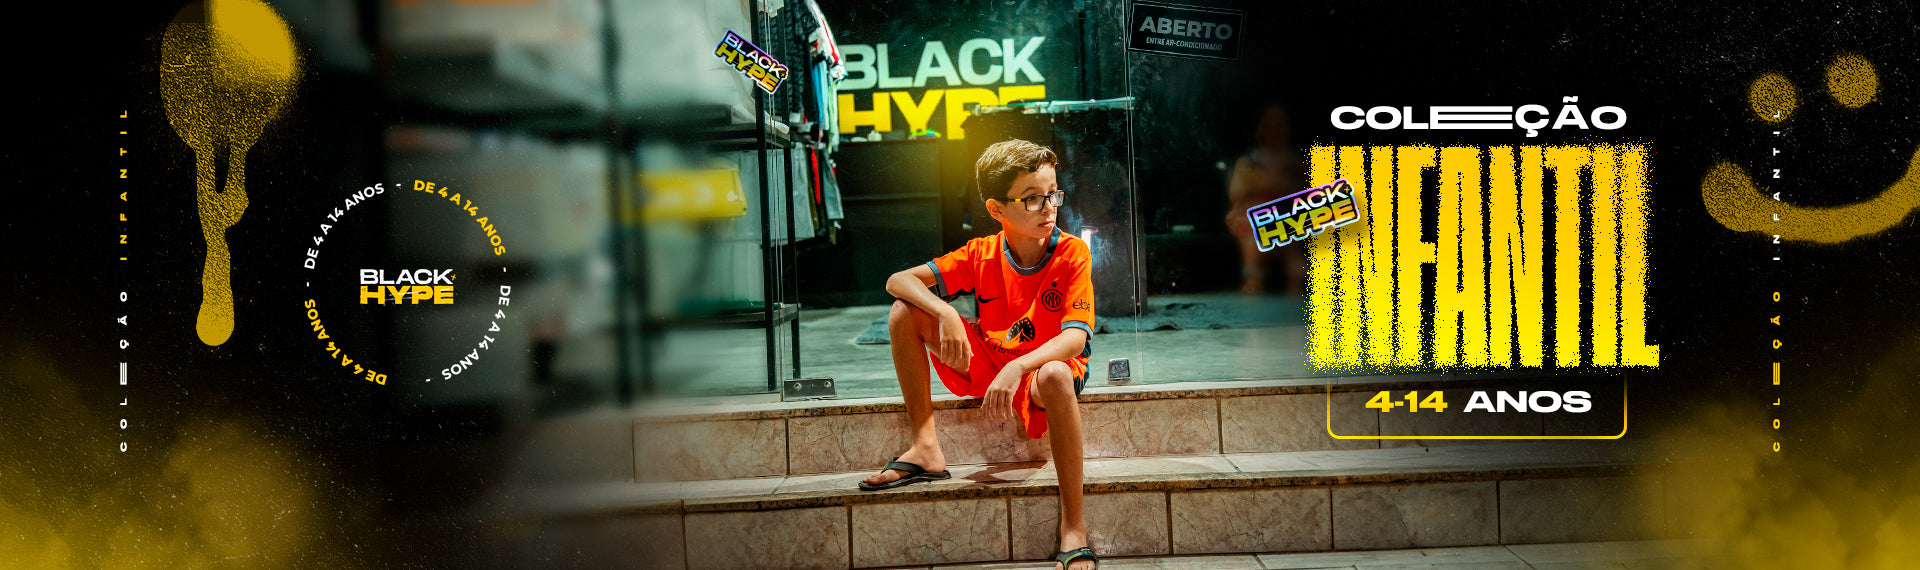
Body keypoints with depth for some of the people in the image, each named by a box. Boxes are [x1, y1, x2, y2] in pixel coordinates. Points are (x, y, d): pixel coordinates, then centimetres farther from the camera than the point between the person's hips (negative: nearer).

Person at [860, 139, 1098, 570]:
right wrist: (945, 314, -29)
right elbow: (899, 280, -9)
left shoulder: (1072, 253, -17)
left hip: (1044, 366, -4)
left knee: (1056, 376, -43)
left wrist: (1017, 368, -43)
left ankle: (1073, 526, -33)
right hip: (988, 364, 4)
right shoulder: (981, 255, -8)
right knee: (905, 311, -11)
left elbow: (1075, 338, -27)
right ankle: (925, 449, -8)